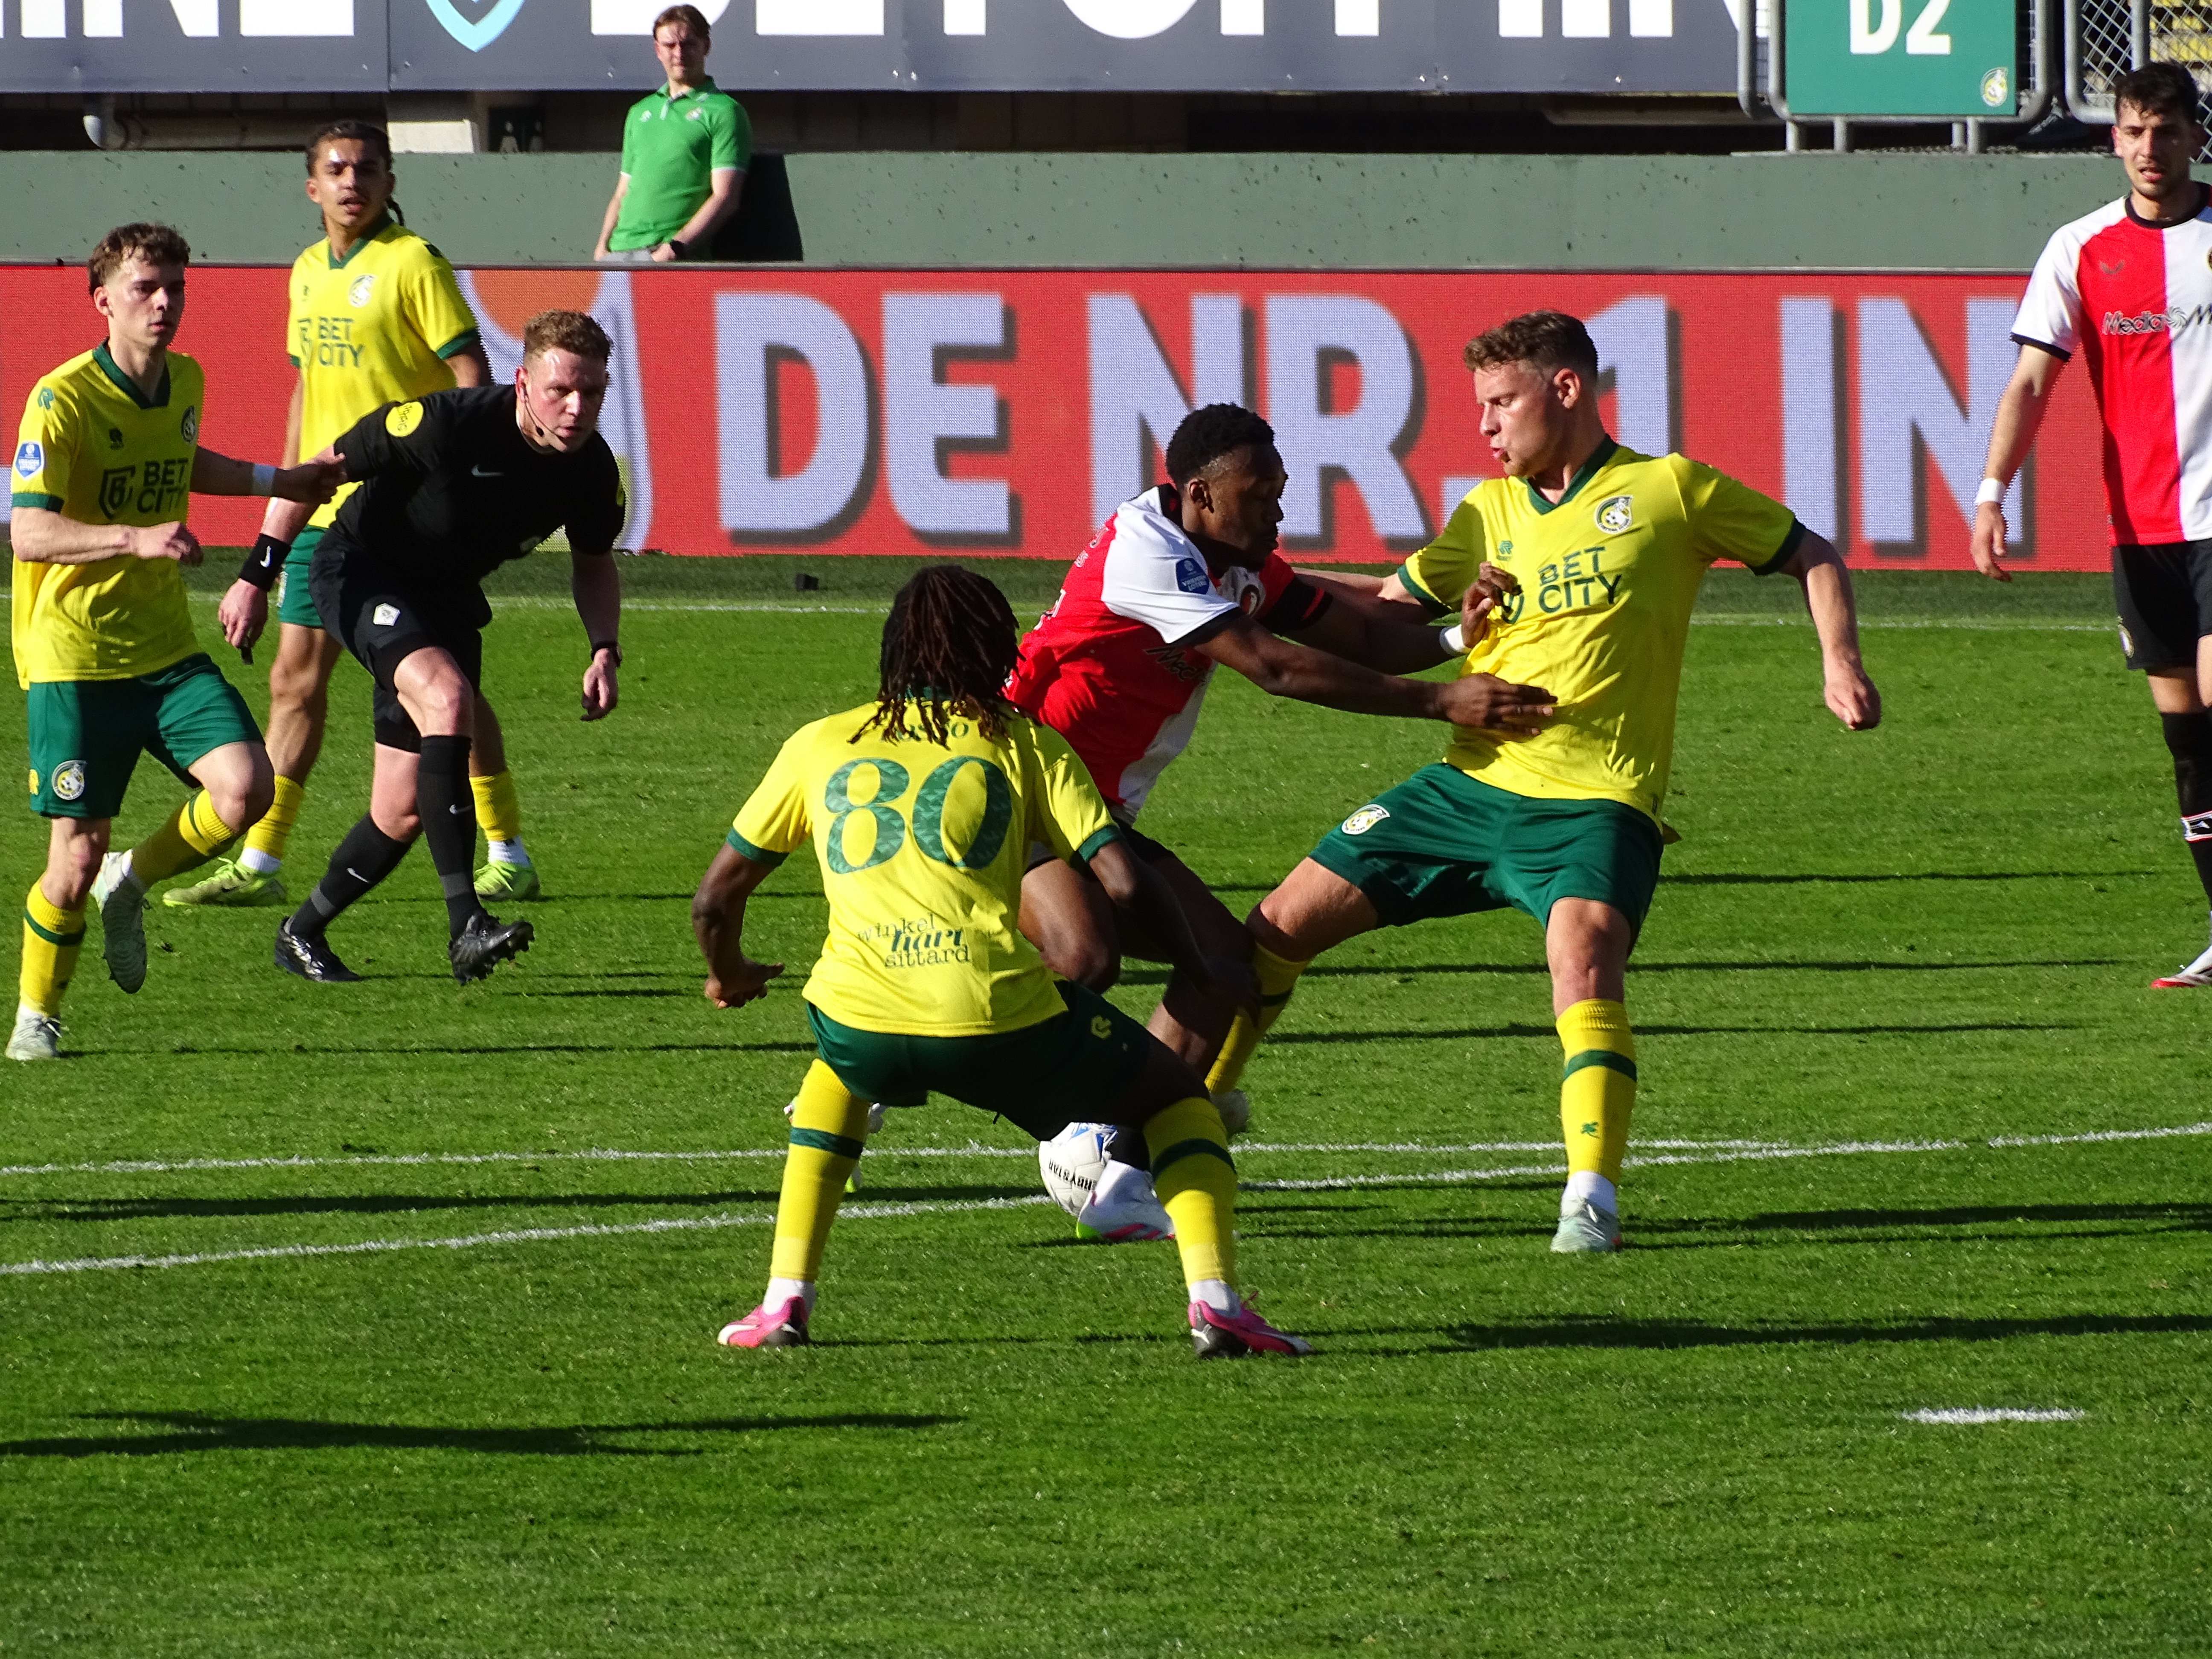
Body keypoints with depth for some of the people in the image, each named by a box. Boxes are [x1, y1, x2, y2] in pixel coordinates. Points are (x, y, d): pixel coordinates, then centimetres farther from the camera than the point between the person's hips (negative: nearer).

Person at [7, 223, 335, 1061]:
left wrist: (277, 482, 36)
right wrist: (136, 538, -37)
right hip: (72, 654, -6)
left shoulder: (185, 383, 6)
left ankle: (132, 882, 13)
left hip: (165, 647, 6)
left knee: (245, 786, -15)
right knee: (77, 851, -6)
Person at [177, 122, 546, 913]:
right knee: (296, 676, 6)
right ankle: (259, 863, 10)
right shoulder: (308, 273, 13)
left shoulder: (412, 264, -9)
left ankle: (510, 855, 4)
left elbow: (474, 380, -11)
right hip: (327, 511, 7)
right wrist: (274, 536, 21)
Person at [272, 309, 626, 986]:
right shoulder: (447, 424, -29)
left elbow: (593, 562, 10)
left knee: (404, 814, 4)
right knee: (446, 695, -33)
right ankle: (465, 923, -39)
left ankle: (303, 933, 28)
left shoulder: (591, 468, -11)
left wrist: (605, 650, -7)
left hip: (447, 596, 6)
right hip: (360, 570, -6)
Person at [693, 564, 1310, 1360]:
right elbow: (1124, 880, 6)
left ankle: (784, 1303, 25)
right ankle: (1214, 1301, 1)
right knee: (1177, 1096, 22)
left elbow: (715, 897, 27)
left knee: (839, 1078, 40)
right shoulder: (1025, 743, 16)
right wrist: (1206, 977, 22)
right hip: (999, 1022, -2)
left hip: (859, 1020, 2)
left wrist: (728, 972, 49)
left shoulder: (819, 746, 23)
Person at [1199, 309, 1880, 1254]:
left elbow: (1810, 557, 6)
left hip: (1593, 800, -5)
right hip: (1473, 783, 5)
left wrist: (1840, 664, -8)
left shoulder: (1666, 491, 0)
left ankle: (1592, 1198, -38)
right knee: (1281, 925, 5)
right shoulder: (1489, 513, 14)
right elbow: (1386, 616, 23)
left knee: (1584, 949, -34)